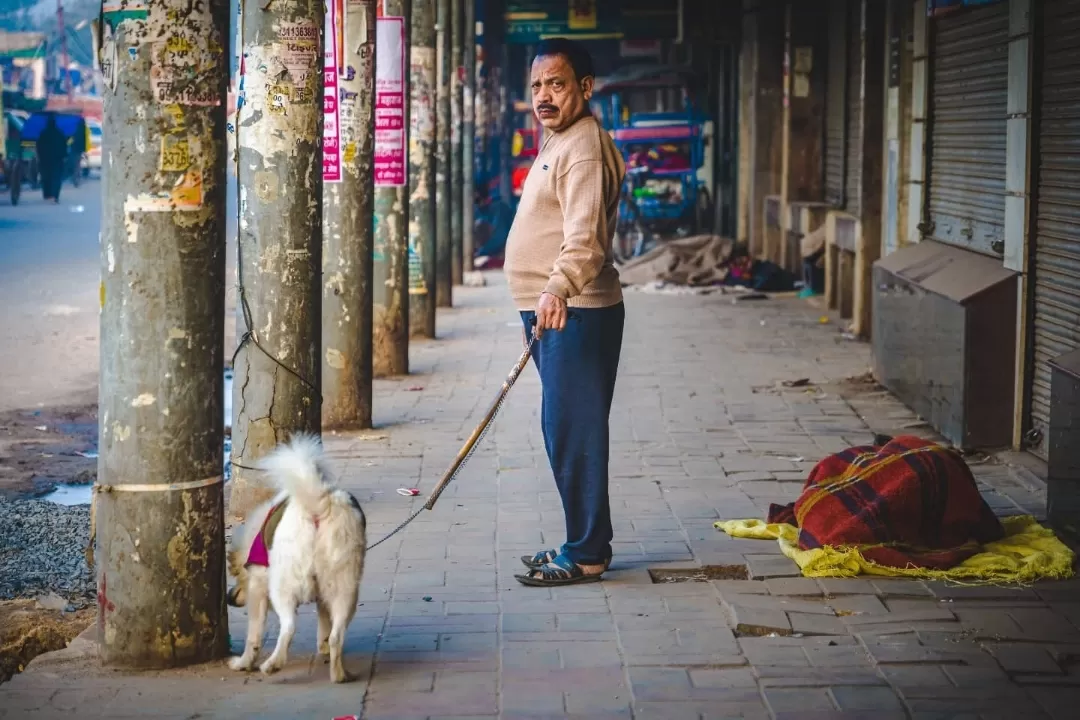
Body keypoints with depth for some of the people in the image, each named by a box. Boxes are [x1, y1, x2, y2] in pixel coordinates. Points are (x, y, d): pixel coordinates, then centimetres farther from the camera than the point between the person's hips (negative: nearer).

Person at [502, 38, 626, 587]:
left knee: (572, 432, -9)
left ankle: (585, 555, -4)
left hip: (575, 313, -11)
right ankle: (586, 543, 24)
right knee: (565, 431, 15)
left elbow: (585, 235, -28)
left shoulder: (585, 146, -14)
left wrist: (558, 288, -43)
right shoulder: (557, 144, 21)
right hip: (554, 313, 11)